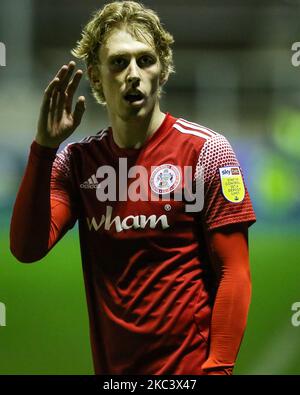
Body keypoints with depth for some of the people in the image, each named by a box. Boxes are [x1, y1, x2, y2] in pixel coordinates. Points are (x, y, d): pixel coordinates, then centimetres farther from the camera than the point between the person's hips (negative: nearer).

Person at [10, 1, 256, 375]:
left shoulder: (205, 151, -7)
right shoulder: (76, 161, 3)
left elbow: (234, 274, -8)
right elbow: (26, 248, -9)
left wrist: (218, 367, -15)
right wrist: (44, 146, -16)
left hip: (190, 366, -4)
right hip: (111, 365, 4)